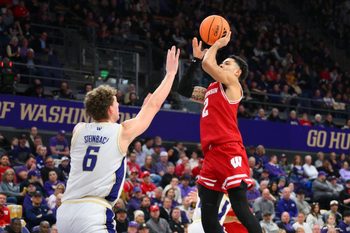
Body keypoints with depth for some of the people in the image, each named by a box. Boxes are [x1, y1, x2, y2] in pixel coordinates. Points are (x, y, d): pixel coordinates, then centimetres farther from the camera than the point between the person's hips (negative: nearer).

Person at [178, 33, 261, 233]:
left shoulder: (232, 84, 1)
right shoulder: (212, 89, 24)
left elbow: (208, 64, -14)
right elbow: (184, 90, 28)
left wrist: (217, 44, 5)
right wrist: (196, 58, 23)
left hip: (229, 151, -8)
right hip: (212, 153, 8)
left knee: (241, 209, -14)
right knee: (208, 216, 6)